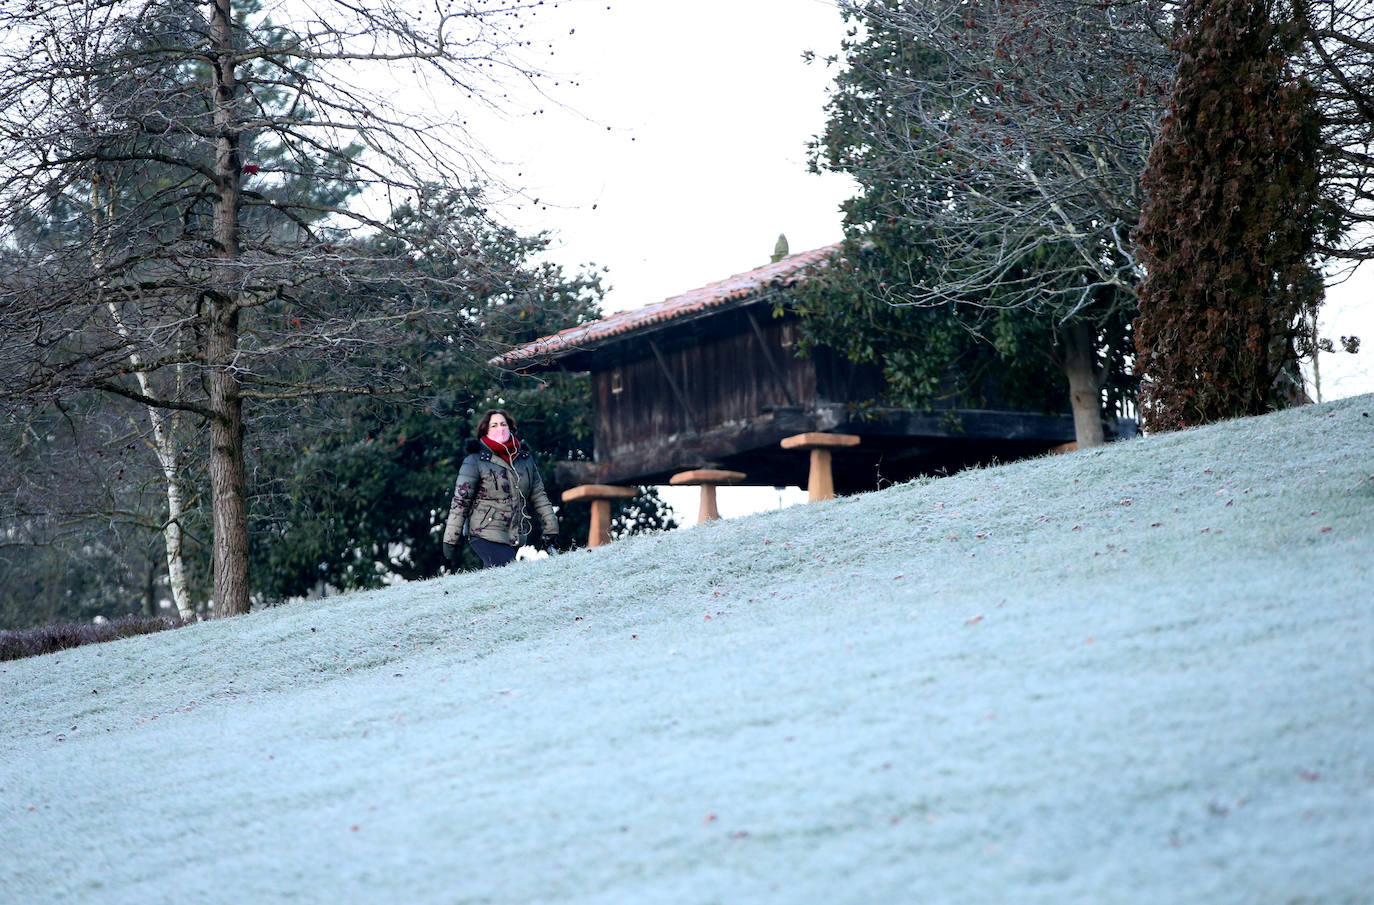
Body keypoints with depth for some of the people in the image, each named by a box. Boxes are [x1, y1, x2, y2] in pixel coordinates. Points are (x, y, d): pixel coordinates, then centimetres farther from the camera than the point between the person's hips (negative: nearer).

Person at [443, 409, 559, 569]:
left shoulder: (524, 458, 13)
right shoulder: (475, 461, -1)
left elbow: (538, 495, 19)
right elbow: (460, 502, -2)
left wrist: (551, 529, 15)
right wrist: (450, 541, -4)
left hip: (516, 538, 5)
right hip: (486, 534, -5)